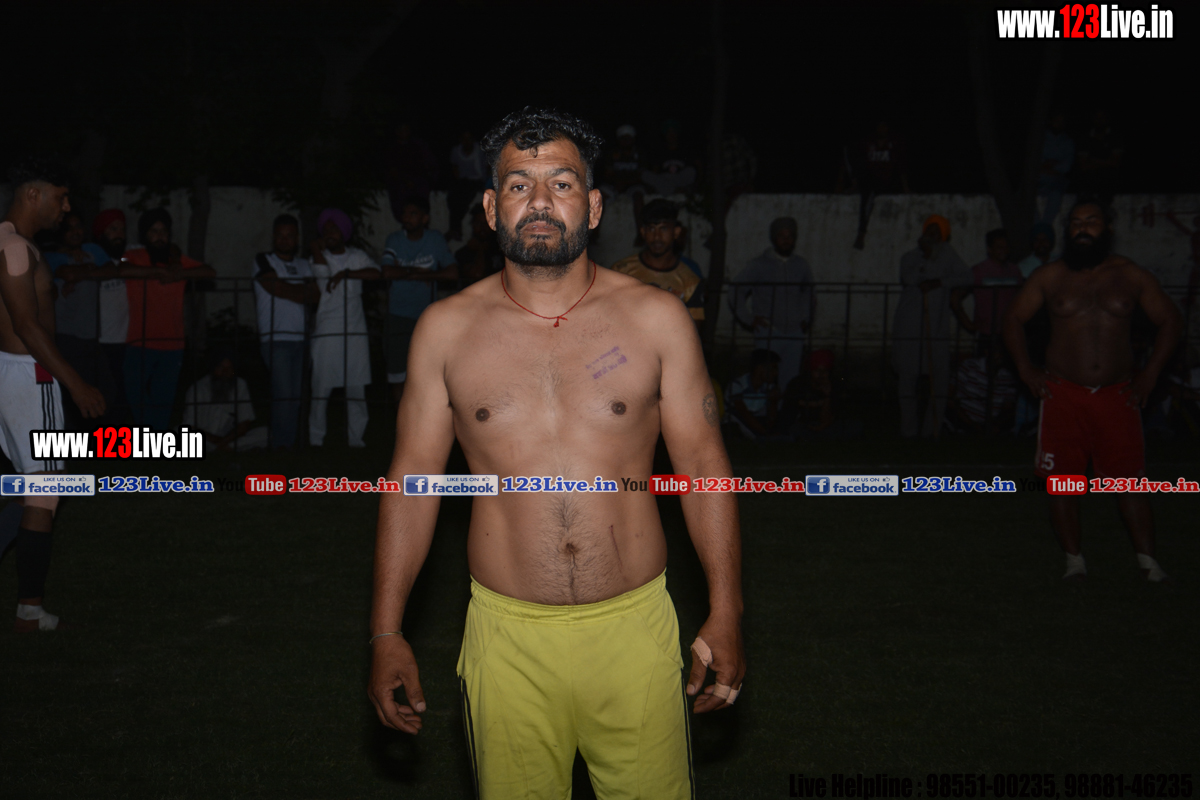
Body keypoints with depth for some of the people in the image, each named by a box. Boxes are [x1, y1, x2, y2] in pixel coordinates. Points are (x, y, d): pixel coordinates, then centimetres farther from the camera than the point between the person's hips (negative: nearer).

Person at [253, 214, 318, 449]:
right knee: (283, 394, -13)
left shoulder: (305, 265, 21)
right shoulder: (263, 261, 7)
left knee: (296, 396, 3)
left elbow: (316, 296, 8)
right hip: (275, 338, -5)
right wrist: (302, 291, 5)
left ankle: (290, 444, 9)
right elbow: (277, 288, -8)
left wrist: (287, 290, -7)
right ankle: (280, 445, -9)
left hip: (300, 338, 5)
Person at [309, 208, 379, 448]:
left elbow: (376, 274, -7)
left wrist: (346, 273, -13)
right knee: (320, 388, -5)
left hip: (355, 331, 2)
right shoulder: (319, 257, 9)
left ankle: (356, 439, 8)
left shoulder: (357, 257, 12)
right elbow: (322, 283, -8)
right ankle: (316, 440, 0)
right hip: (325, 333, -1)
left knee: (356, 388, 2)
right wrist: (317, 253, -5)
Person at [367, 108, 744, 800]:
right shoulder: (447, 328, 1)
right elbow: (412, 478, 4)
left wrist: (726, 616, -2)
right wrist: (387, 632, 2)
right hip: (507, 635, 1)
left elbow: (704, 464, 1)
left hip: (636, 629, 0)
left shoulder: (657, 319, -2)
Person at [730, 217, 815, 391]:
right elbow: (736, 295, 8)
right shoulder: (759, 265, 4)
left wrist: (805, 319, 17)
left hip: (795, 333, 3)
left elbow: (809, 296, 29)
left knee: (790, 381, 0)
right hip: (767, 333, -3)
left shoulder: (802, 266, 12)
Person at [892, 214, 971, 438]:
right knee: (908, 377, -1)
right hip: (909, 328, 0)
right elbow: (908, 278, -8)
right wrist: (925, 258, -9)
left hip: (937, 328, 0)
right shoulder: (909, 257, 12)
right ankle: (908, 432, 6)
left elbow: (965, 277, 0)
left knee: (939, 378, -4)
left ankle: (931, 430, 4)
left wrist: (939, 282, -9)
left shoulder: (947, 254, 11)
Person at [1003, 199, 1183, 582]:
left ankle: (1149, 562, 3)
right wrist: (1025, 369, 4)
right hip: (1063, 393, 1)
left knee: (1129, 479, -4)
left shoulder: (1131, 276, 5)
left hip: (1117, 393, 0)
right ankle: (1074, 561, 10)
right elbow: (1014, 319, 14)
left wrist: (1150, 373, 6)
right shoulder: (1049, 277, 4)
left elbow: (1170, 320, 13)